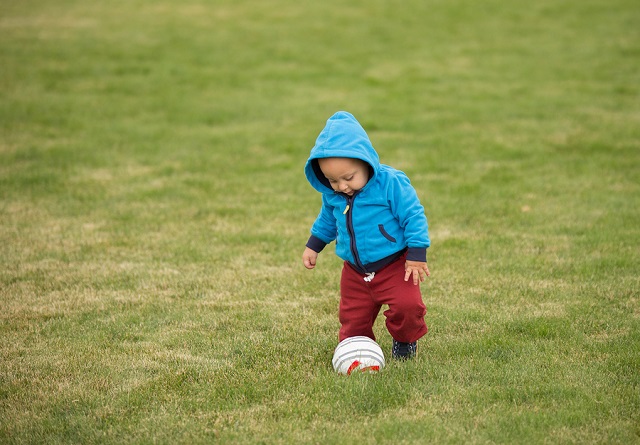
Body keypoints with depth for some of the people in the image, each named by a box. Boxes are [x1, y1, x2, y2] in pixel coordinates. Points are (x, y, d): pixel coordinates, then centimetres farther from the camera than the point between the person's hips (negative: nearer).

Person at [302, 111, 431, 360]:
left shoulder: (391, 183, -18)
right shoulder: (331, 194, -1)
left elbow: (413, 216, -13)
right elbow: (327, 219, 21)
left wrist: (416, 255, -14)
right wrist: (313, 246, 24)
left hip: (394, 265, -5)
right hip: (355, 272, 5)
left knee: (407, 305, -21)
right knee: (353, 319, 4)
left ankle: (405, 341, 8)